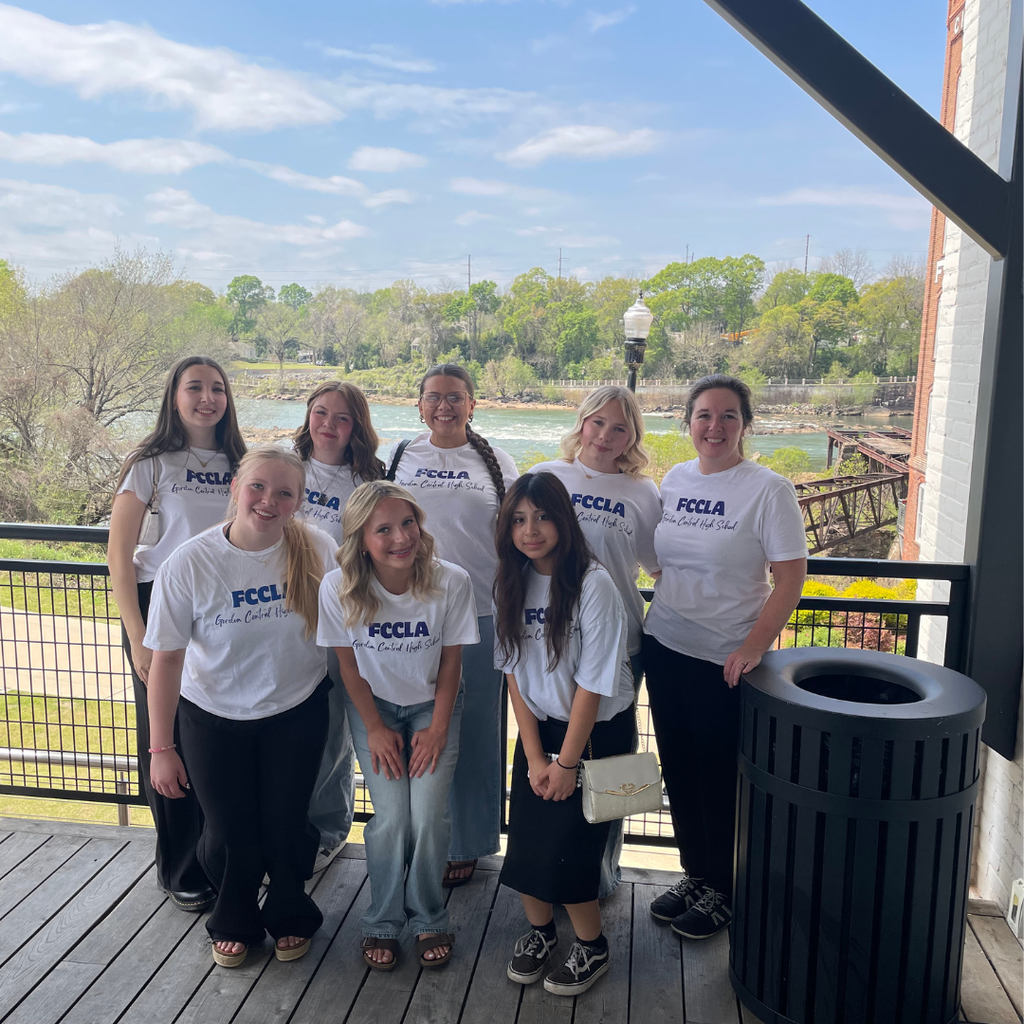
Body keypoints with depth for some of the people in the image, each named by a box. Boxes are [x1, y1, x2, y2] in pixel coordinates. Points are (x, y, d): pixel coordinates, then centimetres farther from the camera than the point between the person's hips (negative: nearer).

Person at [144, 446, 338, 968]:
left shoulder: (318, 551, -18)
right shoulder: (189, 564, -21)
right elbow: (166, 658, -14)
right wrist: (161, 749, -11)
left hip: (297, 712, 1)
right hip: (214, 717, 0)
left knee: (286, 827, 7)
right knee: (228, 833, 8)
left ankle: (290, 916, 39)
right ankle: (234, 921, 40)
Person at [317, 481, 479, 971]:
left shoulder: (451, 582, -24)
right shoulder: (339, 589, -23)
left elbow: (451, 661, -10)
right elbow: (349, 663, -9)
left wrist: (437, 729, -9)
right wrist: (376, 729, -6)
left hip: (433, 704, 0)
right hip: (374, 706, 0)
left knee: (429, 815, -12)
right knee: (391, 817, -10)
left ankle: (429, 919, 15)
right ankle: (383, 922, 16)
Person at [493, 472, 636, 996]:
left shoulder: (593, 585, -22)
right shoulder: (513, 583, -4)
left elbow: (592, 685, -18)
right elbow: (515, 673, -1)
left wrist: (566, 762, -13)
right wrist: (534, 756, -5)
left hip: (598, 730, -5)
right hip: (539, 726, 5)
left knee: (568, 843, -3)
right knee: (525, 838, 6)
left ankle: (592, 947, 24)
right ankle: (539, 929, 34)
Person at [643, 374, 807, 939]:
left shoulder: (768, 489, -11)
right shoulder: (675, 479, 5)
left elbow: (790, 580, -12)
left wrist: (752, 649, -20)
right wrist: (641, 624, 10)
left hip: (724, 660, -5)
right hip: (665, 648, 5)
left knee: (720, 779, 7)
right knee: (679, 770, 16)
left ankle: (722, 891, 28)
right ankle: (694, 875, 35)